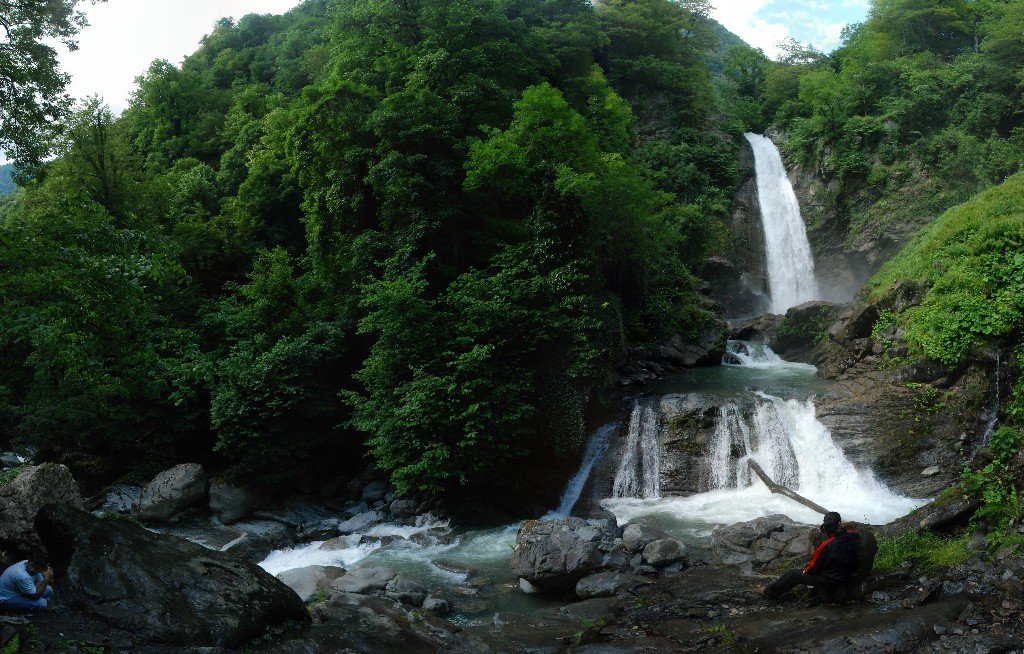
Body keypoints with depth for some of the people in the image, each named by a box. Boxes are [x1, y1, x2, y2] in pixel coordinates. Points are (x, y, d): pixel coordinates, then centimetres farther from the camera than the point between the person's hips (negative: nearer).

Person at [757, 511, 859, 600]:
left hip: (830, 582, -6)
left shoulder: (826, 546, -32)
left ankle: (769, 592, 26)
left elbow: (813, 567, -18)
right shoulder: (853, 535, -17)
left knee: (794, 574, 10)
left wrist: (806, 571, 5)